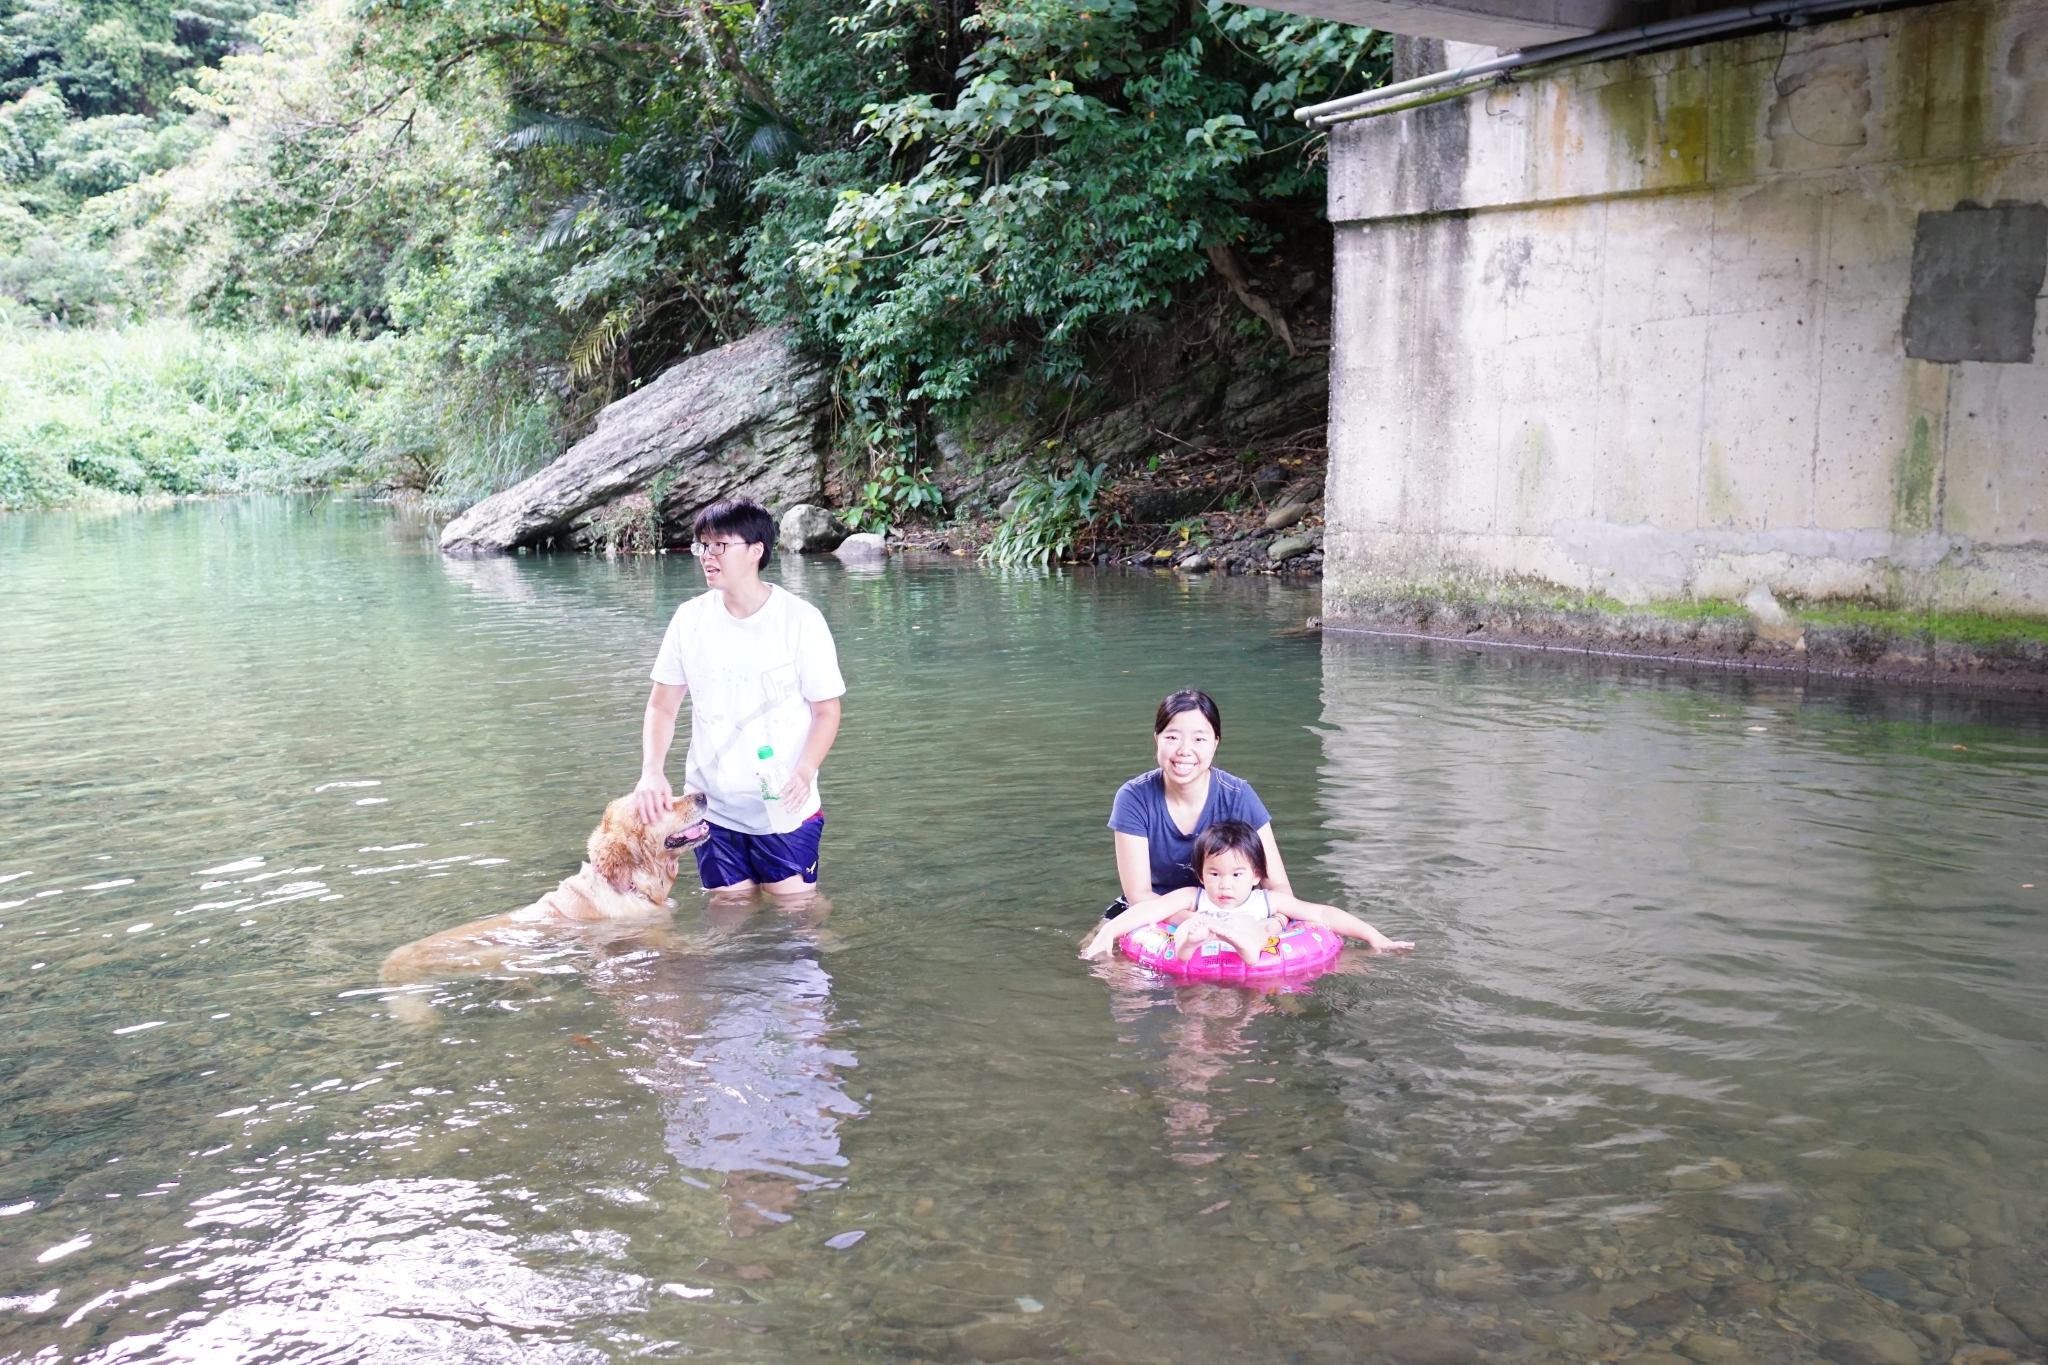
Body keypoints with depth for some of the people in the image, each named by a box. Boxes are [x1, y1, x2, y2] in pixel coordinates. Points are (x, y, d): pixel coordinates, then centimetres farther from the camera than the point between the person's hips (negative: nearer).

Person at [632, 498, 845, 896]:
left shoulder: (800, 619, -9)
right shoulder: (691, 619, 0)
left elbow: (826, 710, -5)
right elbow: (662, 705, 6)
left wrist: (804, 773, -22)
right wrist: (651, 771, -10)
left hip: (786, 811, -3)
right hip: (711, 808, 3)